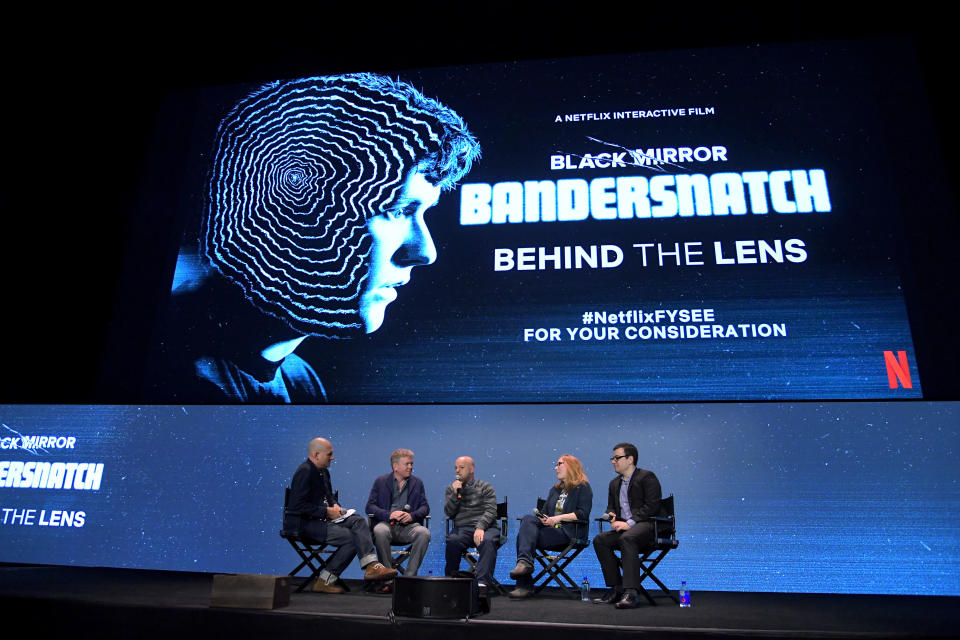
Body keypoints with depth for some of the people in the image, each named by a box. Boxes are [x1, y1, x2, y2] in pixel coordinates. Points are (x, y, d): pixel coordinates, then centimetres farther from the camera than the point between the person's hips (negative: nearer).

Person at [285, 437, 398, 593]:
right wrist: (327, 511, -19)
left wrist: (334, 505, 6)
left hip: (322, 518, 9)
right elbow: (298, 506, -23)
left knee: (359, 521, -12)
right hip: (306, 523, -9)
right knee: (350, 537, -21)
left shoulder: (324, 471, 14)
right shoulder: (304, 472, -16)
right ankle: (324, 582, -9)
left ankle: (372, 566, -24)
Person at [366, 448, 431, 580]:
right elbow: (370, 506, 2)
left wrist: (412, 516, -12)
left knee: (424, 533, -31)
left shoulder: (417, 483, 17)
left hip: (408, 526, 1)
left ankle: (409, 576, -21)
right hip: (387, 524, -1)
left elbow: (425, 507, 10)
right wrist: (389, 515, -16)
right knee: (380, 531, -37)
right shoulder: (381, 481, 11)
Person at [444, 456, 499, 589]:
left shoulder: (485, 487, 13)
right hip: (462, 528, 2)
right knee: (452, 541, -32)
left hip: (486, 527, -1)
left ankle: (482, 582, -40)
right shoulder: (451, 489, 21)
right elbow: (449, 513, 10)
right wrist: (455, 494, -4)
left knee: (488, 541, -36)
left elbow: (490, 511, -1)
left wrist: (480, 527, -19)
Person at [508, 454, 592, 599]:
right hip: (551, 529, 7)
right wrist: (543, 518, -2)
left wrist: (559, 518, -16)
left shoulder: (583, 487, 4)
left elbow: (583, 514, -10)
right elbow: (545, 511, 23)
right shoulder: (555, 489, 28)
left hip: (569, 532, -7)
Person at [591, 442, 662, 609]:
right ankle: (616, 589, -13)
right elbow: (610, 507, 26)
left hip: (646, 525, -7)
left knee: (627, 538, -37)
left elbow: (651, 507, -13)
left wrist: (629, 523, -20)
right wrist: (611, 516, 0)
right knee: (599, 540, -18)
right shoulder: (614, 483, 21)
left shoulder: (647, 477, -3)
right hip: (624, 527, 7)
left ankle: (630, 593, -37)